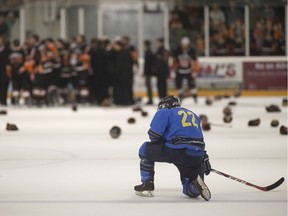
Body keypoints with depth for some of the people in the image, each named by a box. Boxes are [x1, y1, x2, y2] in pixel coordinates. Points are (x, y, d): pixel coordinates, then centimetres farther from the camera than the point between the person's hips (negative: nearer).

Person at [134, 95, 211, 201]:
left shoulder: (164, 112, 9)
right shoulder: (193, 115, 29)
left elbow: (154, 134, -2)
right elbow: (200, 140, 31)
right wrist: (204, 158, 38)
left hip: (177, 152, -6)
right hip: (196, 158, 6)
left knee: (145, 149, 17)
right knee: (190, 191, 22)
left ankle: (147, 185, 15)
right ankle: (196, 183, -12)